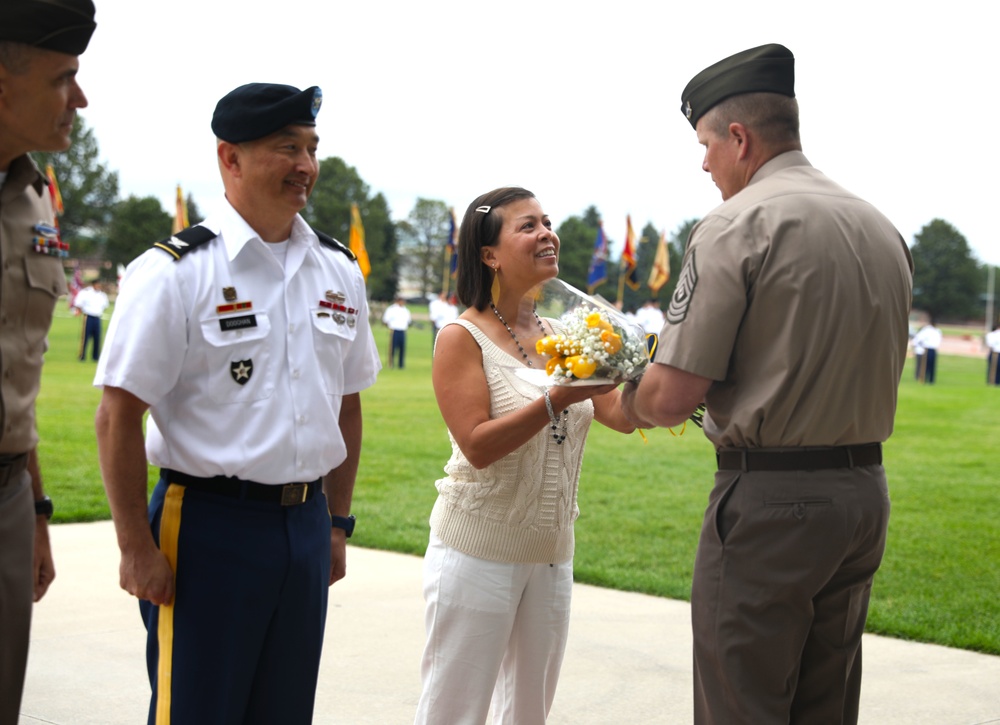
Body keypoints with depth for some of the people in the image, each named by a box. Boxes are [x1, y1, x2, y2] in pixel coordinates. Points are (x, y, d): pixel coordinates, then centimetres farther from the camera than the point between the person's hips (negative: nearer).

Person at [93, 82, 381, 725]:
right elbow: (119, 415, -12)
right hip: (209, 524, -6)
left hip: (306, 524, 6)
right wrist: (137, 550, -14)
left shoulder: (340, 273, 9)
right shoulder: (176, 271, -10)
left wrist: (338, 524, 15)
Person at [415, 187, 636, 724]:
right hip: (478, 553, -6)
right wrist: (558, 399, -28)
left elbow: (621, 414, 0)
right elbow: (477, 445, -19)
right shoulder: (463, 337, -11)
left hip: (552, 555, 6)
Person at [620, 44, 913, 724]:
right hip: (866, 492, 8)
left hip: (769, 499, -8)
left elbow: (671, 397, -16)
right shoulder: (884, 229, 10)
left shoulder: (738, 224, -13)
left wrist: (621, 403, 6)